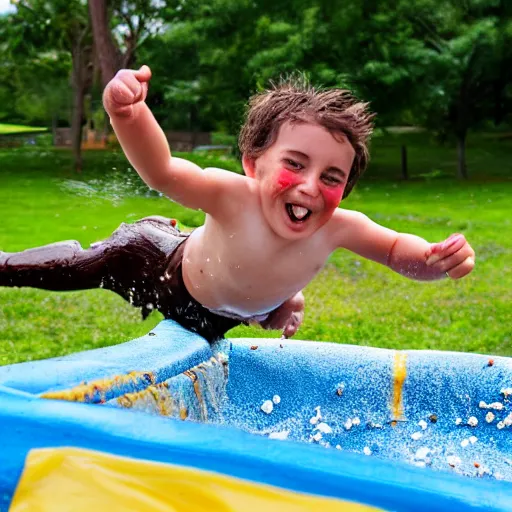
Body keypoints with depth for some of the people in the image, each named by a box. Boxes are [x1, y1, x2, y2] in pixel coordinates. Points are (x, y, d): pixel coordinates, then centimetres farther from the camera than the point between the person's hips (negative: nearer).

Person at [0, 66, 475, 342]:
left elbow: (396, 249, -19)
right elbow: (162, 173, -60)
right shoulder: (233, 196, -47)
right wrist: (129, 115, -80)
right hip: (163, 268, -4)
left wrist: (437, 259, -41)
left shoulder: (339, 227, -35)